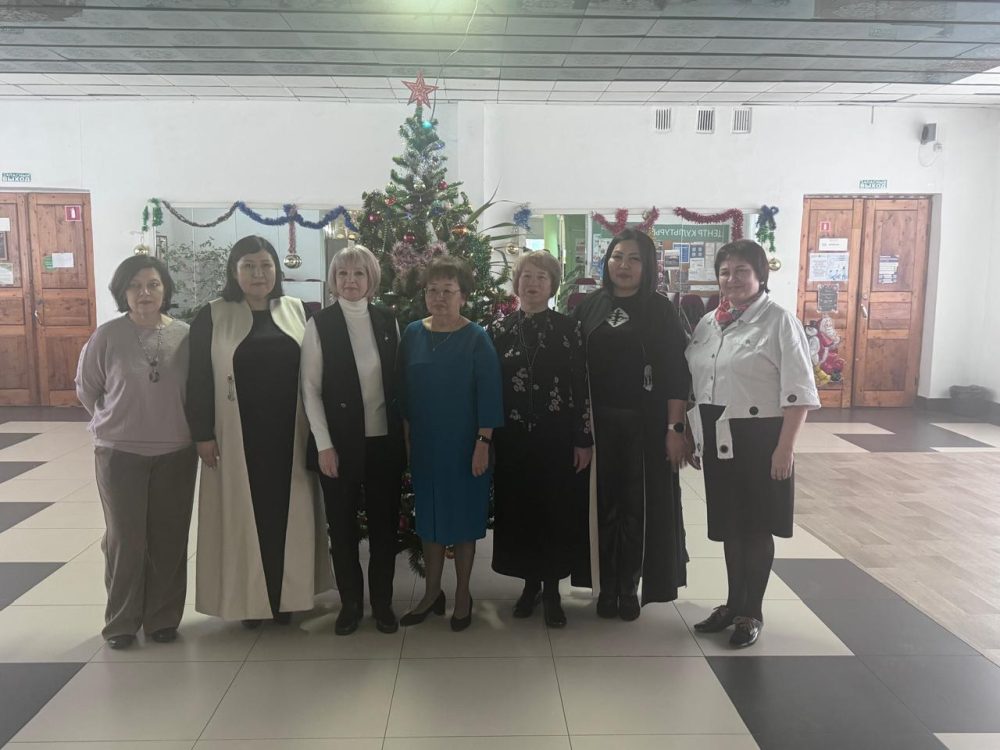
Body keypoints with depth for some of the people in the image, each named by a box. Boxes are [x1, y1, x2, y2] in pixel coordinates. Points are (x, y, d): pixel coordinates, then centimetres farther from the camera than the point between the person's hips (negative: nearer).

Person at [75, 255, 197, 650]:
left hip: (176, 453, 2)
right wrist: (119, 422, 10)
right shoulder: (106, 336, -9)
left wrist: (172, 424, 6)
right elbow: (86, 389, 4)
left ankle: (163, 617, 26)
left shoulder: (186, 335, -6)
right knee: (125, 538, 6)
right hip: (120, 453, -1)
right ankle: (121, 621, 24)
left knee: (169, 538, 10)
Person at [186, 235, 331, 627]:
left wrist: (314, 427, 4)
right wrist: (203, 434, -7)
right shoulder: (212, 316, -2)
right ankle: (250, 598, 20)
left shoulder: (296, 311, 5)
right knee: (245, 514, 6)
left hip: (288, 433, 2)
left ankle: (285, 594, 24)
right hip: (238, 436, -2)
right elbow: (199, 380, -3)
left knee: (286, 513, 9)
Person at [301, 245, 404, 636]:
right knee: (342, 525, 8)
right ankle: (350, 602, 24)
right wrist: (324, 444, -10)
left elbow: (397, 382, 8)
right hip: (340, 441, -2)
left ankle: (382, 601, 23)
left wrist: (403, 434, 4)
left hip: (385, 440, 2)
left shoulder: (388, 321, 4)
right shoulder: (320, 324, -3)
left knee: (385, 524, 9)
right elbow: (310, 388, -5)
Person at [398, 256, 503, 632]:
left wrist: (483, 442, -13)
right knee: (428, 516, 13)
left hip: (464, 444, -3)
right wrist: (405, 436, 4)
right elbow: (403, 389, 5)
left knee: (462, 517, 8)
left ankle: (463, 596, 24)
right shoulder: (412, 334, 1)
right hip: (424, 443, 3)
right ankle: (432, 592, 29)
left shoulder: (476, 338, -8)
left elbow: (488, 393, -9)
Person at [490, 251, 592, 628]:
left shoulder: (568, 329, 0)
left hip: (557, 438, -1)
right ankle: (530, 583, 25)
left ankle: (552, 589, 19)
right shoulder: (499, 330, 3)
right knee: (518, 511, 8)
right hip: (513, 438, 1)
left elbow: (582, 386, -1)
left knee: (554, 512, 4)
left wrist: (584, 439, -5)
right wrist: (487, 437, 0)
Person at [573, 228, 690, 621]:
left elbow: (676, 373, -4)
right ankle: (607, 586, 21)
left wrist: (674, 428, -11)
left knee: (639, 506, 6)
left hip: (645, 425, -2)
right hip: (597, 423, 2)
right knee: (603, 504, 8)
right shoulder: (589, 306, 5)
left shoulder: (660, 310, -1)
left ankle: (630, 587, 22)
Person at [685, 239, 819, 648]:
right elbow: (689, 381, 14)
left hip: (759, 439, -5)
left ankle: (752, 611, 22)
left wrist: (785, 447, -17)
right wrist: (690, 434, 11)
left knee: (757, 526, 6)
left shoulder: (778, 320, -9)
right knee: (729, 524, 15)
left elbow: (798, 390, -13)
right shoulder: (708, 323, 10)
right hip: (717, 440, 6)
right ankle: (734, 602, 31)